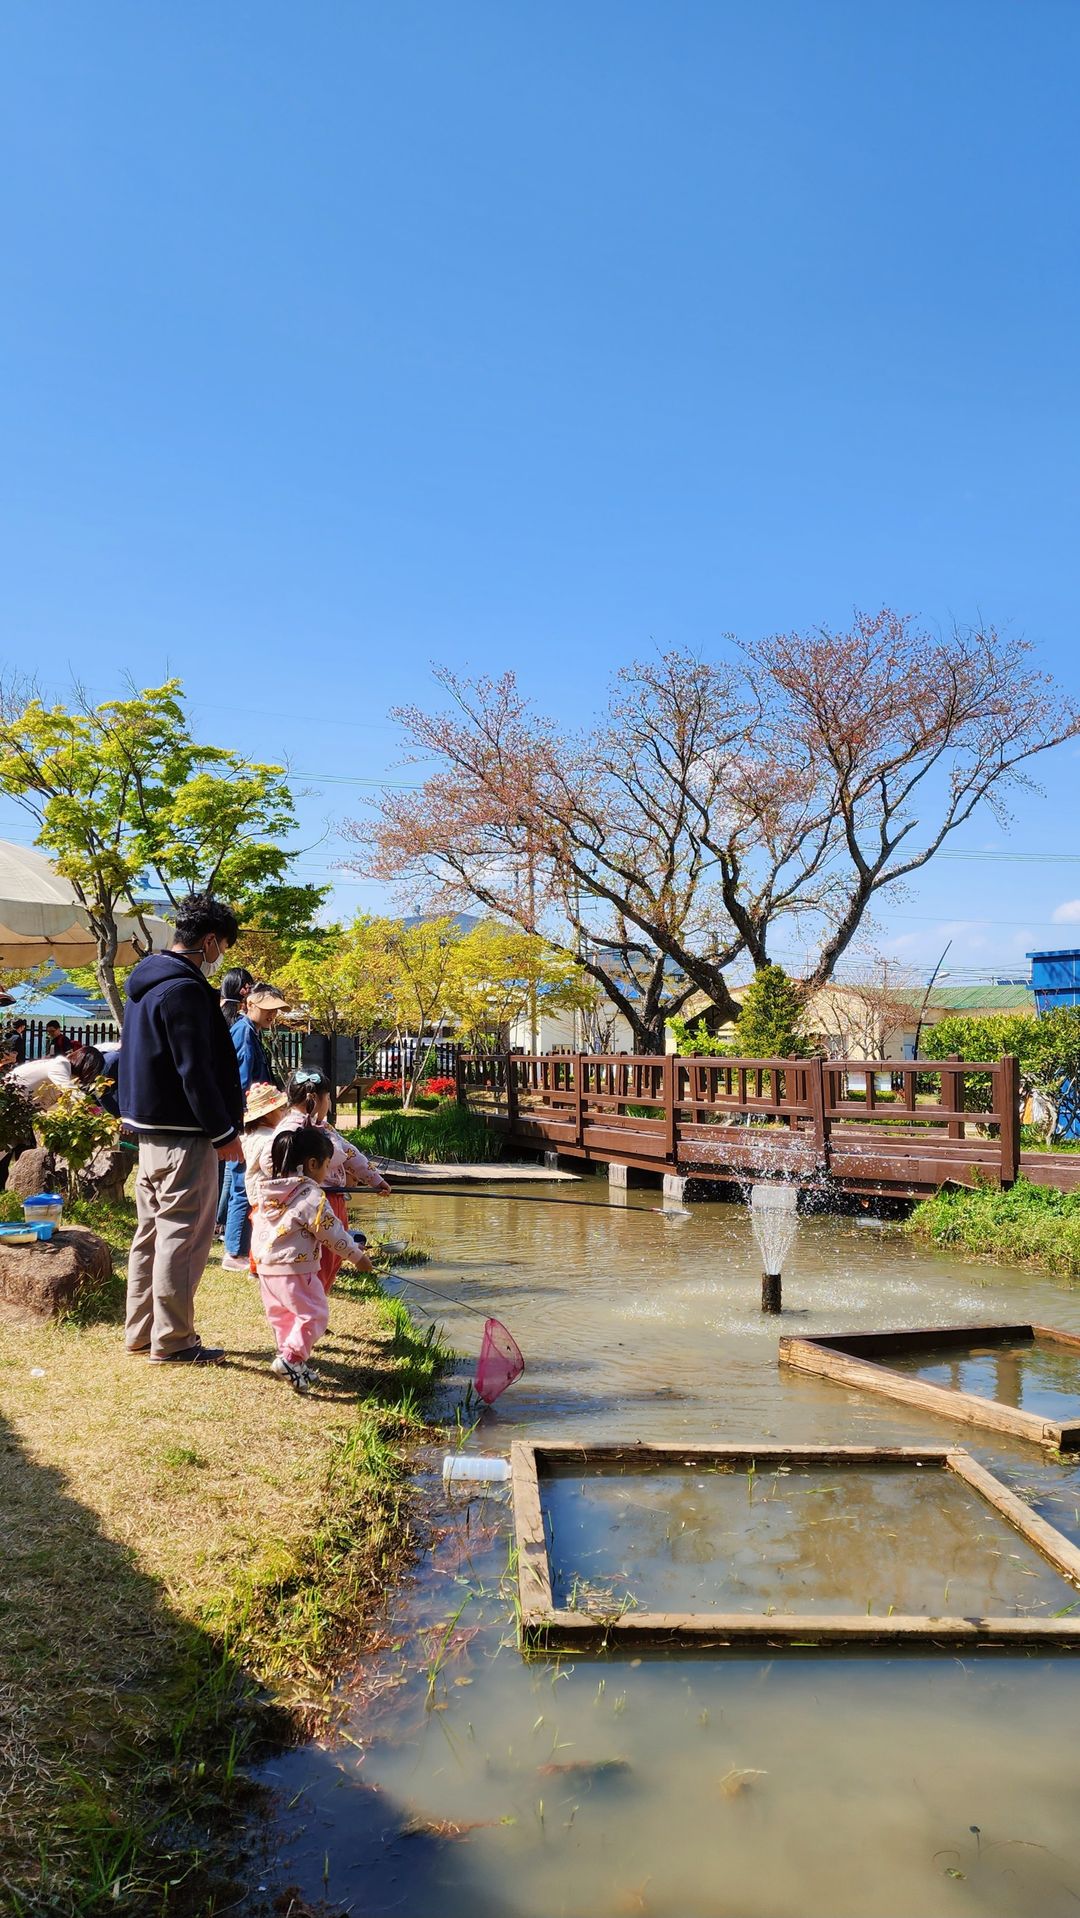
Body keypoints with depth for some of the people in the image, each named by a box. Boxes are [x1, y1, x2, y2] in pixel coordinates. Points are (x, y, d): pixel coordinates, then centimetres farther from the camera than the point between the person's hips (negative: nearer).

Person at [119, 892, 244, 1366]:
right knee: (182, 1237, -2)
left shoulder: (146, 981, 13)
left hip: (148, 1127, 10)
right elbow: (196, 1071, -21)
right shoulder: (184, 990, -18)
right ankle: (172, 1341, 6)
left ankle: (141, 1331, 25)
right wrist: (224, 1132, -14)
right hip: (183, 1134, -10)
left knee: (151, 1232, 17)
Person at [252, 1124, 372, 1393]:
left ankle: (295, 1364, 25)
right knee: (313, 1314, 0)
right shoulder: (311, 1195, -15)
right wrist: (357, 1256, 1)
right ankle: (290, 1358, -13)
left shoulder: (267, 1193, 9)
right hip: (295, 1270, -8)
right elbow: (330, 1231, -11)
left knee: (281, 1316, 19)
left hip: (266, 1269, 8)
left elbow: (258, 1231, 18)